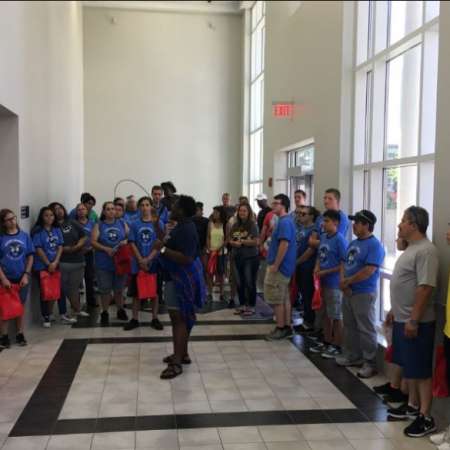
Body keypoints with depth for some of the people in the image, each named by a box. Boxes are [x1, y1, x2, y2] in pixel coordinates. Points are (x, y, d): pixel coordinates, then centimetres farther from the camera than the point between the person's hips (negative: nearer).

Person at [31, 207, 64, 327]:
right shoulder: (37, 231, -8)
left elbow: (60, 247, 3)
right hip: (42, 266, -4)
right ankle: (45, 317, 12)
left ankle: (49, 314, 22)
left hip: (56, 265, 4)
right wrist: (48, 264, -11)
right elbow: (39, 249, -11)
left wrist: (55, 262, -9)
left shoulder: (57, 230, 7)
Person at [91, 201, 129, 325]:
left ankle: (120, 310, 26)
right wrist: (106, 249, -18)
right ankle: (105, 313, 16)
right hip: (104, 263, -1)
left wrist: (126, 241, -13)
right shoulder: (99, 225, 2)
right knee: (105, 289, 4)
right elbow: (93, 242, -5)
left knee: (119, 288, 11)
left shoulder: (122, 224, 7)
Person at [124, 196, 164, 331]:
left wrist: (148, 259, -14)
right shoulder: (134, 224, 2)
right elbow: (132, 243, 0)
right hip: (137, 264, 1)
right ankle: (135, 319, 17)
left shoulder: (158, 223, -2)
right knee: (136, 292, 7)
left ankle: (155, 319, 18)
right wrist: (141, 260, -11)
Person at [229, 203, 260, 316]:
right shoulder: (235, 225, 9)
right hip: (237, 258, 6)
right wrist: (234, 243, -11)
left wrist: (241, 241, -13)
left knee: (250, 283, 1)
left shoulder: (252, 225, -9)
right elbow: (230, 240, 10)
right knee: (239, 283, 12)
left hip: (250, 258, -6)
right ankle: (242, 305, 24)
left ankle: (251, 307, 11)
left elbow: (255, 242, -16)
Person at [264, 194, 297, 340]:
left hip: (279, 267, -10)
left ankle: (280, 329, 6)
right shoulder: (285, 221, 14)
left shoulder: (284, 222, -18)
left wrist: (275, 266, -21)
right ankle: (287, 327, 21)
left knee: (277, 300, -2)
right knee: (284, 298, 14)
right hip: (284, 267, 10)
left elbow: (284, 245, -24)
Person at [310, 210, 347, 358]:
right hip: (323, 282, 8)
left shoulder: (339, 240, -15)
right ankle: (326, 342, 30)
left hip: (334, 283, -8)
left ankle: (336, 346, 14)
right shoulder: (323, 237, 7)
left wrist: (326, 272, -17)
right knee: (327, 314, 18)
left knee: (336, 316, 4)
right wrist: (317, 268, -1)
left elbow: (344, 264, -17)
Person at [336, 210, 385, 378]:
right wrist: (343, 282, -5)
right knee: (349, 326, 17)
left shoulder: (374, 245, -15)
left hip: (364, 293, -9)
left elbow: (369, 271, -22)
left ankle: (370, 363, 7)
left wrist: (347, 281, -14)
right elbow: (345, 264, 14)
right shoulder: (353, 243, 13)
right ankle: (352, 356, 30)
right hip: (348, 292, 9)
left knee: (366, 329, -2)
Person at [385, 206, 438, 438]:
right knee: (409, 367, 18)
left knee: (421, 371, -2)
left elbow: (425, 288, -24)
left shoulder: (426, 250, -19)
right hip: (402, 319, 10)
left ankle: (425, 417, 6)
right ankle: (413, 405, 31)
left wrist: (414, 320, -24)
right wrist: (394, 310, 22)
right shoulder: (411, 248, 12)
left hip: (416, 322, -10)